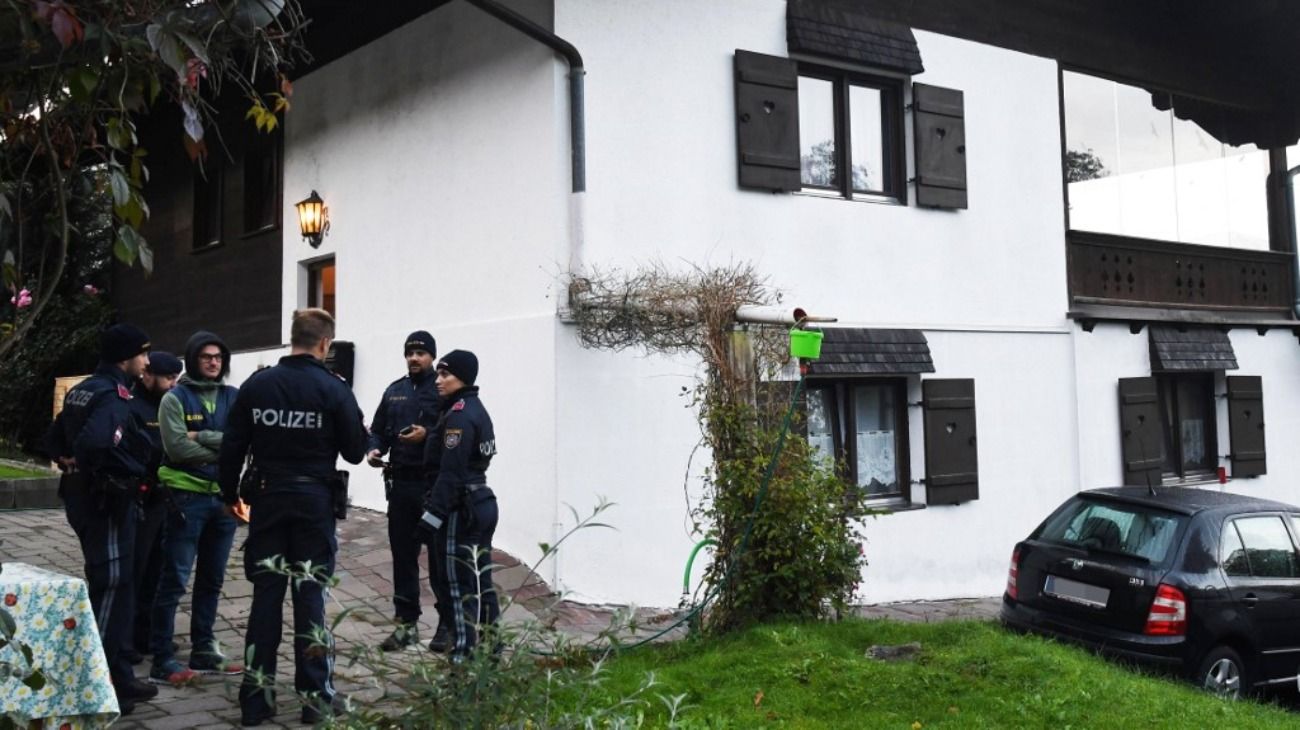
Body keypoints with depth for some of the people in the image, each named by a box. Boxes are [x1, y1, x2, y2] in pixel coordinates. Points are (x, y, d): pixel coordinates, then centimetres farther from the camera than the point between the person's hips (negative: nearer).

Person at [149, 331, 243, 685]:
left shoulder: (234, 397, 8)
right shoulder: (175, 398, -4)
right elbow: (177, 447, -15)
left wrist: (201, 437, -15)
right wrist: (223, 450, -10)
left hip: (224, 495, 5)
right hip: (187, 495, -5)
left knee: (212, 580, 13)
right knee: (175, 580, -4)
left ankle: (204, 652, 24)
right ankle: (162, 660, 2)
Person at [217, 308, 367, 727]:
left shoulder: (256, 385, 1)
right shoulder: (333, 389, -8)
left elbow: (232, 447, 3)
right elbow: (355, 452, -4)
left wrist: (230, 494, 15)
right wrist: (356, 429, 16)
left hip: (268, 500, 3)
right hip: (314, 502, -3)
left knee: (265, 595, 8)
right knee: (310, 596, 4)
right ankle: (316, 696, 8)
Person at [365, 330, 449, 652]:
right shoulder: (394, 391, 15)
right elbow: (378, 430, 17)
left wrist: (428, 434, -22)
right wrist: (374, 449, -2)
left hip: (435, 484, -6)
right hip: (400, 483, 6)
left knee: (440, 557, -1)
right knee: (403, 555, 10)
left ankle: (447, 625, 9)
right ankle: (406, 622, 19)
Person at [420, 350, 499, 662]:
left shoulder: (458, 415, -15)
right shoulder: (477, 409, 14)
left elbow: (450, 472, -20)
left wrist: (432, 515, -18)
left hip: (464, 508, -10)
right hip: (482, 502, 10)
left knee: (463, 584, -3)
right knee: (481, 581, 15)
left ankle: (465, 654, 2)